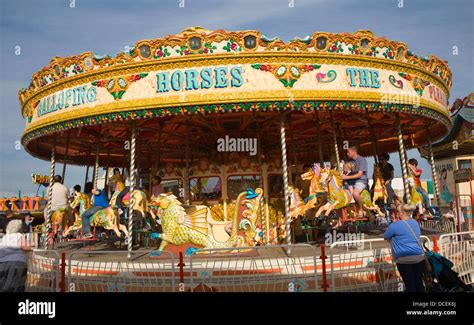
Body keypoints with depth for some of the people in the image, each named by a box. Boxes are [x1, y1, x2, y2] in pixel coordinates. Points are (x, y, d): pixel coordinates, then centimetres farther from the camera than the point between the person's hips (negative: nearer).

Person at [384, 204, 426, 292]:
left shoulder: (395, 225, -11)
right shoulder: (415, 223, 10)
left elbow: (385, 237, 3)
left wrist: (394, 237, 23)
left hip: (404, 259, -6)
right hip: (419, 257, 6)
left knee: (410, 285, 4)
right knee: (419, 283, 16)